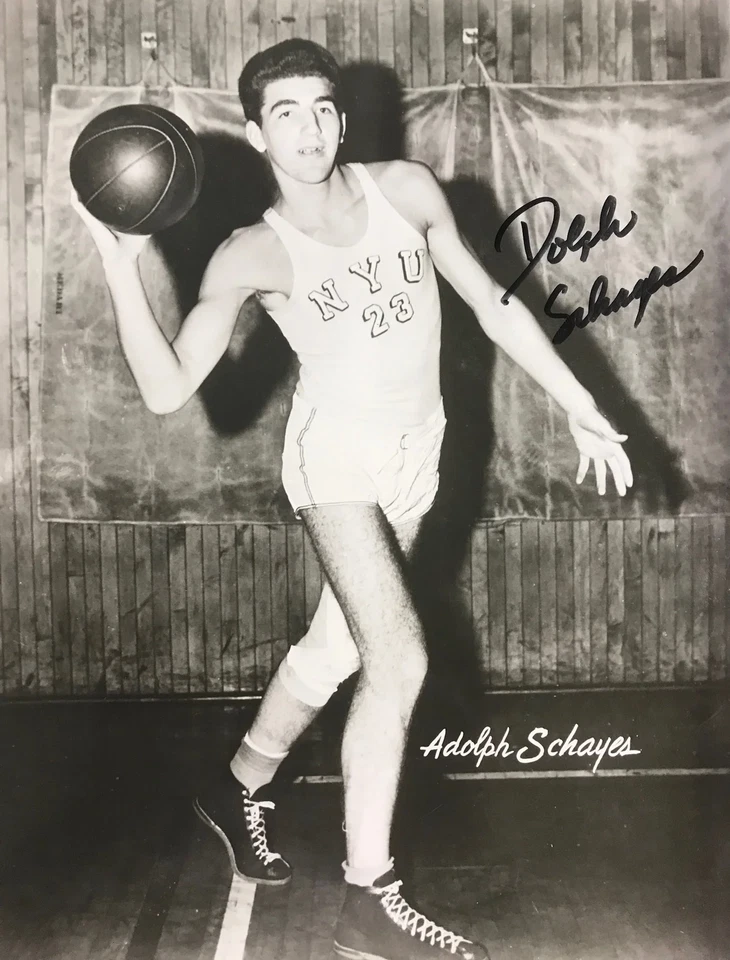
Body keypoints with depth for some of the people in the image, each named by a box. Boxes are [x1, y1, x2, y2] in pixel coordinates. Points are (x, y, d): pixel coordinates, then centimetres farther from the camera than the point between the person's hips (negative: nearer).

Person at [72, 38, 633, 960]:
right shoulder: (252, 255, -10)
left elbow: (494, 306, 7)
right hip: (336, 455, -5)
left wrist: (579, 406, 5)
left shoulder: (407, 189, 0)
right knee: (399, 660, -18)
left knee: (335, 650, 15)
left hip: (415, 454, 5)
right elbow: (167, 390, -17)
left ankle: (238, 788, 39)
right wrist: (120, 261, -25)